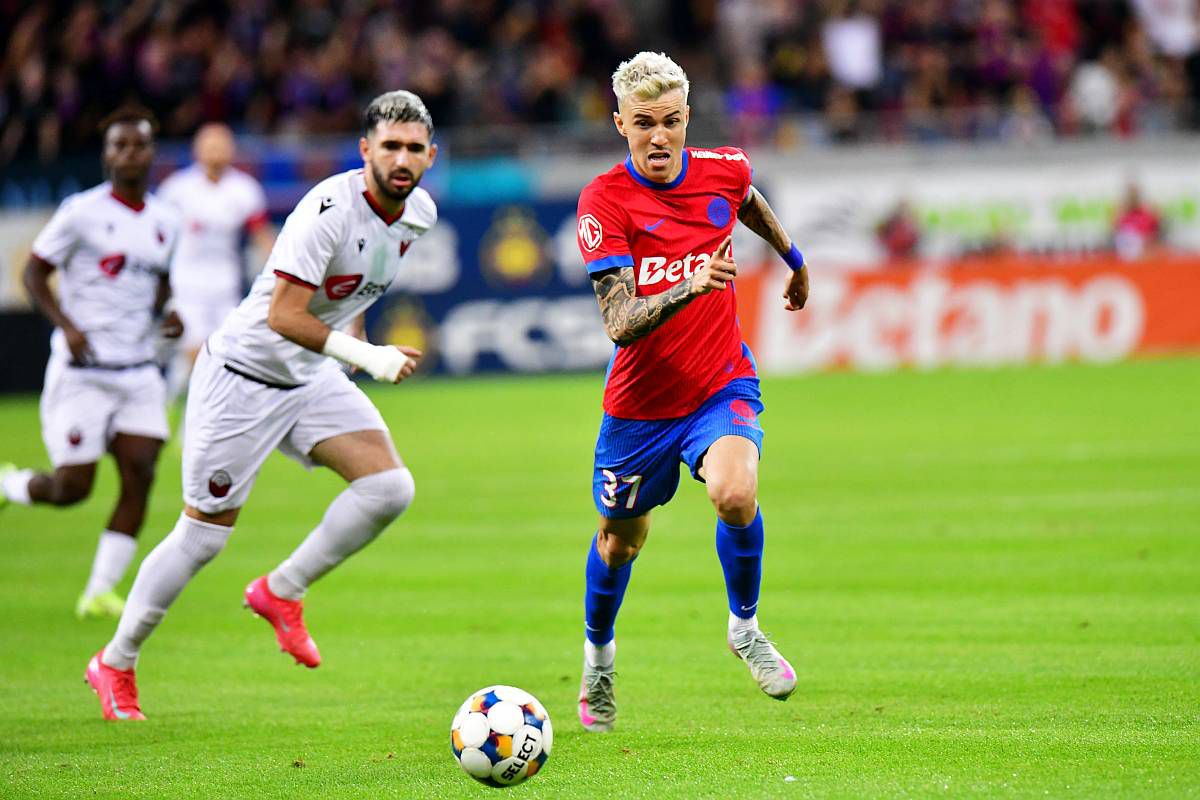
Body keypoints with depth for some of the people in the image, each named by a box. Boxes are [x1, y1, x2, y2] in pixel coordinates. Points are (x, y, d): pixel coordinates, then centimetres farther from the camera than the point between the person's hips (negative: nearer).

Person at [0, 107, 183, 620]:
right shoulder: (81, 213, -8)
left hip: (138, 371, 5)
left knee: (139, 475, -9)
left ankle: (99, 592, -2)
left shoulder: (163, 222, 9)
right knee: (72, 488, -6)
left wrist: (167, 312, 5)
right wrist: (66, 325, -19)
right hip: (81, 372, -5)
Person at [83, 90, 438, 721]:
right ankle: (115, 664, 19)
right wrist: (366, 356, -37)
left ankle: (280, 593, 4)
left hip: (312, 378, 7)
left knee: (390, 486, -15)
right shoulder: (330, 208, -27)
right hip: (244, 375, -7)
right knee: (203, 534, 0)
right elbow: (283, 316, -31)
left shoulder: (419, 212, -2)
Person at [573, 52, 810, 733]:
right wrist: (690, 287, -44)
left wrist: (794, 259, 37)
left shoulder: (725, 170, -8)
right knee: (622, 537, 16)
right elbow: (619, 324, -28)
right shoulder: (605, 200, -20)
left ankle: (746, 627, 0)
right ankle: (598, 652, 47)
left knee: (736, 494, -27)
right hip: (640, 402, -1)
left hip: (723, 384, 1)